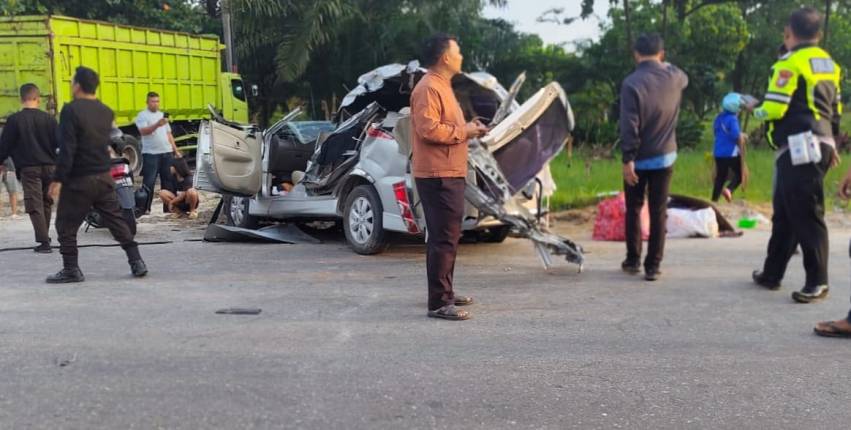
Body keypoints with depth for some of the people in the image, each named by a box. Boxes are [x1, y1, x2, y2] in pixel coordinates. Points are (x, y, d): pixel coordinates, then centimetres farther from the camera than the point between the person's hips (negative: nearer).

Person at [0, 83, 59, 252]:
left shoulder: (14, 120, -7)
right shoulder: (49, 119, -2)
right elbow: (59, 143, 2)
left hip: (29, 168, -3)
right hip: (49, 167, 3)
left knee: (35, 205, -2)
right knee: (46, 203, 18)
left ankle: (44, 241, -10)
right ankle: (45, 237, 26)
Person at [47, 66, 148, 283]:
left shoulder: (71, 110, -14)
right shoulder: (106, 112, 7)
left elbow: (66, 149, -19)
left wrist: (58, 179, -17)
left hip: (79, 180, -6)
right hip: (104, 176, 6)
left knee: (66, 225, 6)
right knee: (116, 220, 12)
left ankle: (71, 269, 8)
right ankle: (137, 262, 9)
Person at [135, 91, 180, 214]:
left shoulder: (162, 115, 18)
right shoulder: (142, 115, -2)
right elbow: (143, 131, -19)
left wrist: (176, 150, 15)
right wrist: (157, 125, -33)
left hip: (167, 152, 6)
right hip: (151, 154, -6)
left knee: (168, 180, 8)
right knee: (149, 182, -7)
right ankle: (145, 208, -5)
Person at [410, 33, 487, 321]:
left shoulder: (441, 86, 20)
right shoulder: (429, 88, -14)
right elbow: (429, 129, -24)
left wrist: (467, 130, 11)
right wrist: (463, 132, -13)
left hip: (448, 175, 11)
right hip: (438, 176, -11)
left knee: (446, 236, 17)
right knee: (444, 238, -11)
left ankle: (445, 294, 27)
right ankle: (438, 303, -8)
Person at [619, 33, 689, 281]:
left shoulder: (632, 83, -15)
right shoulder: (675, 78, 0)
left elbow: (629, 125, -19)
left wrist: (627, 158, -16)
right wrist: (664, 64, 39)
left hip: (639, 159, -3)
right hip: (665, 157, 3)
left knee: (634, 210, 13)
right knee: (658, 212, 4)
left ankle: (633, 261, 19)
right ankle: (653, 266, 4)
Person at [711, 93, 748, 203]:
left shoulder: (719, 117, 8)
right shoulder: (732, 119, -16)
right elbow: (737, 135, -24)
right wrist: (743, 136, -2)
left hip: (719, 153, 7)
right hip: (731, 153, -7)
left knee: (720, 177, 11)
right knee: (740, 174, 9)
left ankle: (714, 200, 8)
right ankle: (729, 189, -15)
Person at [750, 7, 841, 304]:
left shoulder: (791, 62, -10)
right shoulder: (829, 63, 17)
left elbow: (774, 109, -17)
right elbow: (835, 109, 21)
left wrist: (756, 111, 5)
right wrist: (832, 144, 27)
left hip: (799, 148, -9)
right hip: (819, 145, 9)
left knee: (806, 216, -5)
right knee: (785, 213, 15)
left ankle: (817, 282, 0)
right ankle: (772, 273, 22)